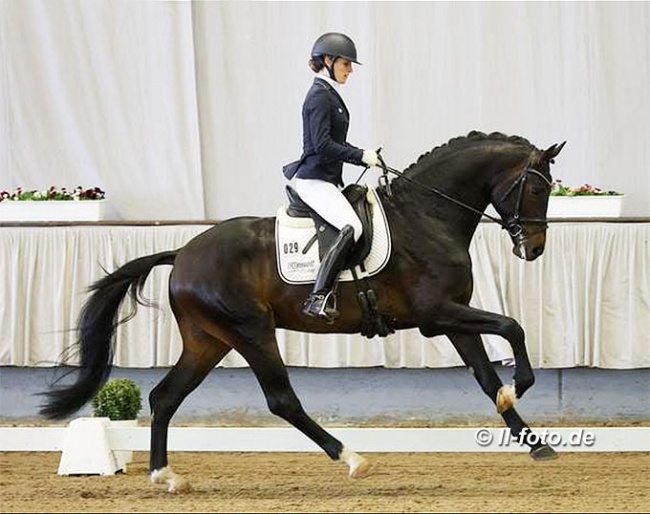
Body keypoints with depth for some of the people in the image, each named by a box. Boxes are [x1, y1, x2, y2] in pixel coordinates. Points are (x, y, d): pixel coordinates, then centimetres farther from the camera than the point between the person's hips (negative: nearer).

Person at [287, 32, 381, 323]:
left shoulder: (330, 95, 18)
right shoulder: (320, 96, -12)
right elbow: (323, 144, -21)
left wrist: (364, 157, 13)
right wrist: (361, 156, -16)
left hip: (327, 179, 11)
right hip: (315, 181, -11)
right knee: (352, 227, -27)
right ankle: (319, 298, -34)